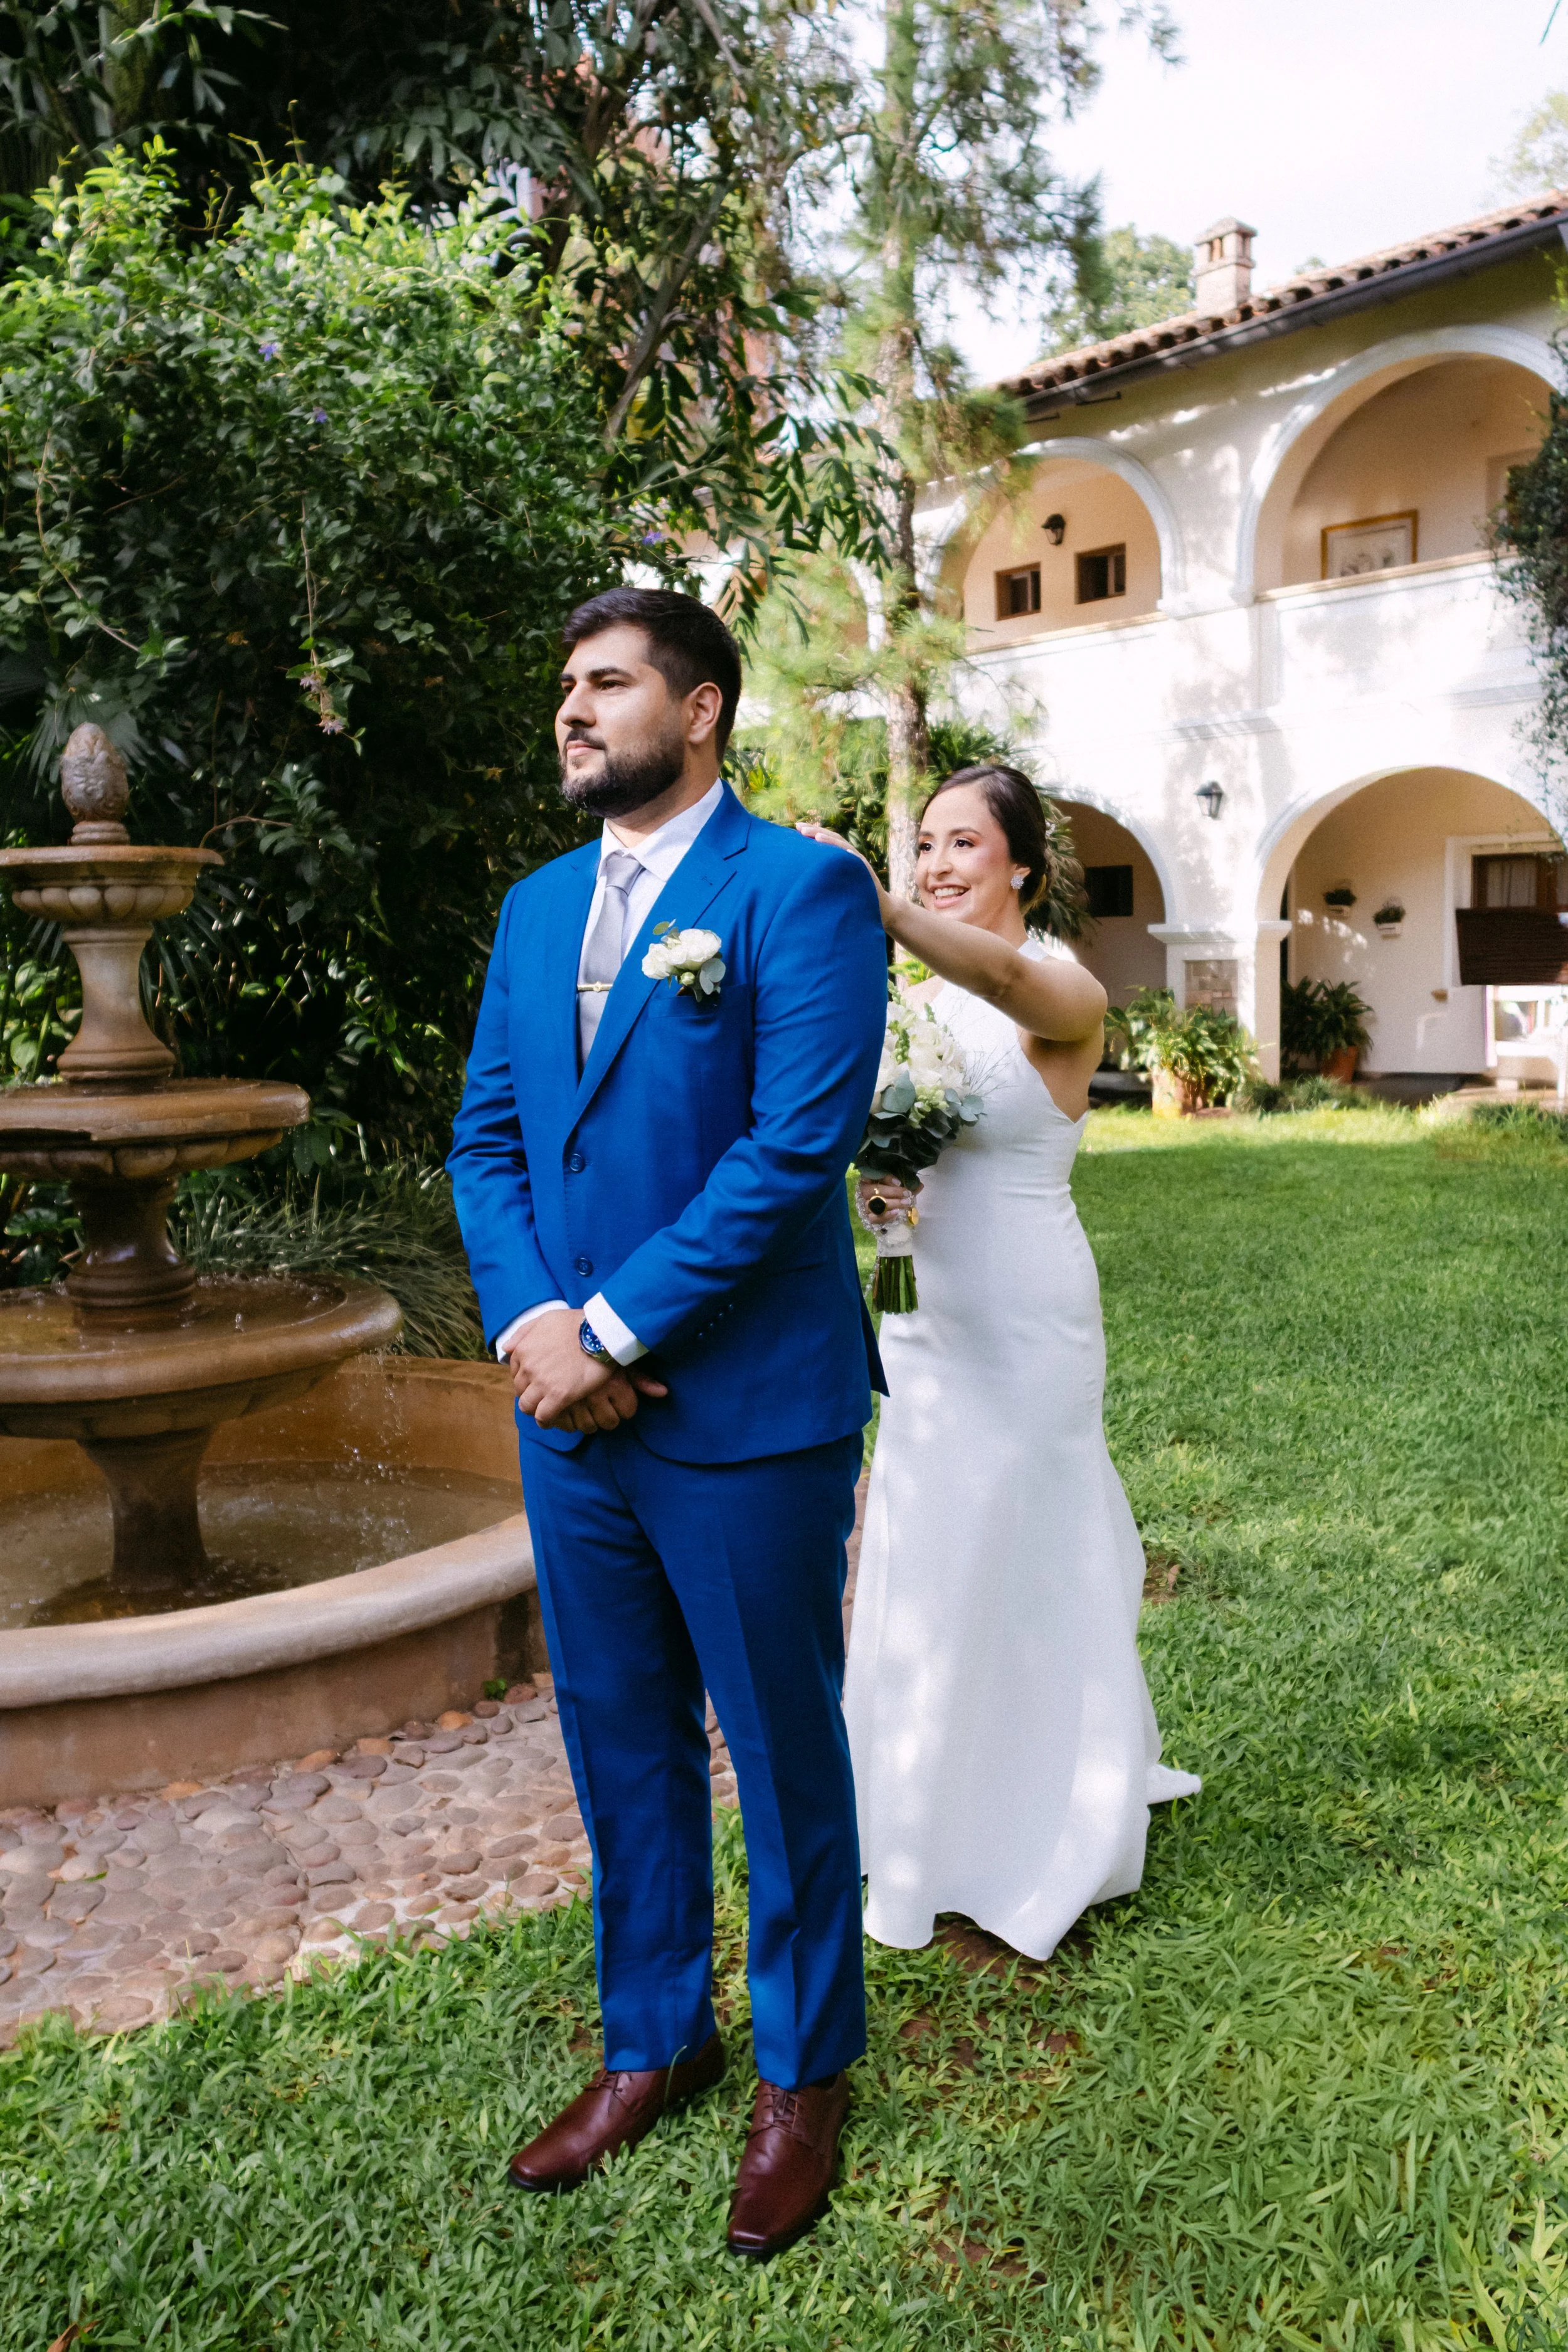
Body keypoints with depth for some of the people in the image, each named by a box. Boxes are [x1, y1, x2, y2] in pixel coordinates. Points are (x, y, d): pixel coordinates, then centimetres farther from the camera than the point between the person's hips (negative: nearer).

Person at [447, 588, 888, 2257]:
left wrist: (613, 1329, -17)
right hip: (572, 1415, 6)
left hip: (747, 1417, -6)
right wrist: (529, 1320, -8)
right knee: (619, 1746, 18)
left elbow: (797, 1147, -18)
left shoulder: (801, 893, -9)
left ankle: (803, 2072, 32)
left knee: (784, 1754, 11)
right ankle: (652, 2042, 39)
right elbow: (485, 1138, 9)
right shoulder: (535, 908, 12)